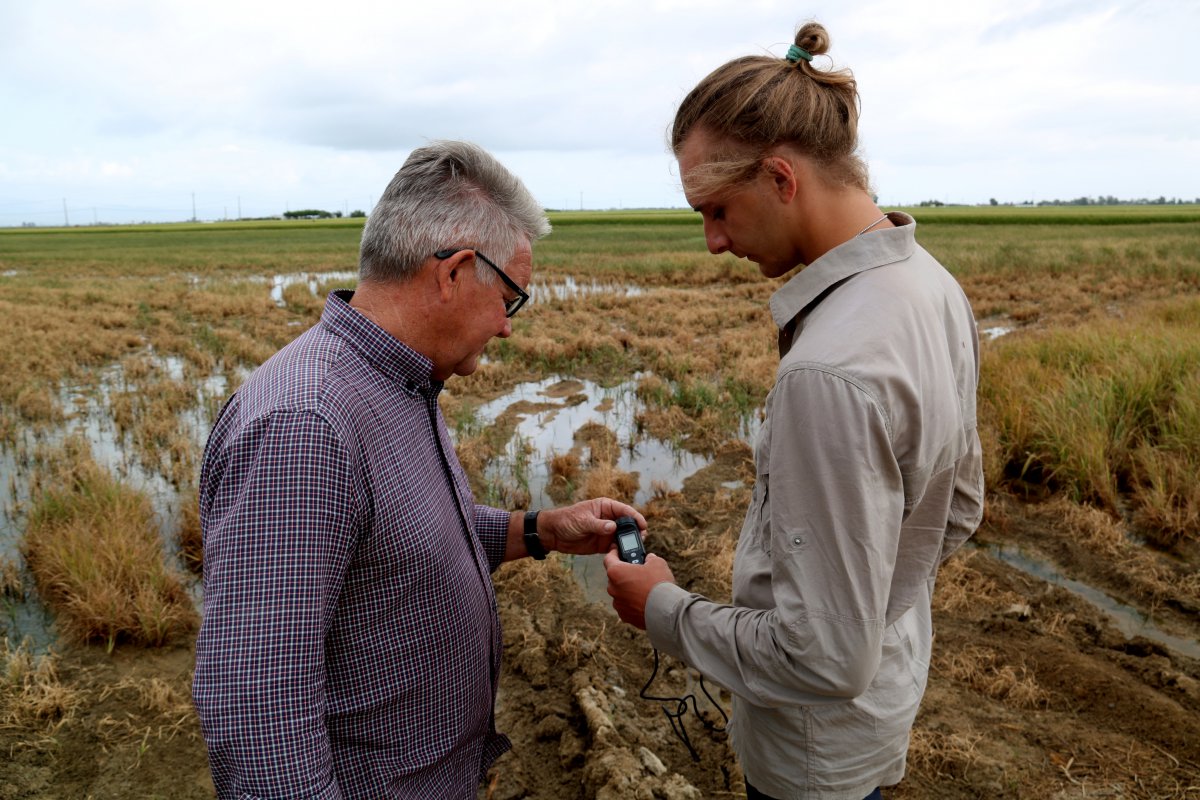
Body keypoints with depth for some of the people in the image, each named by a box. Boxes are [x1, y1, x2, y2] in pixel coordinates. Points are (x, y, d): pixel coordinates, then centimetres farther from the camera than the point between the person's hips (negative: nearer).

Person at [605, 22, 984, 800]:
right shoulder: (931, 282, -5)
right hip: (894, 673, 8)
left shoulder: (831, 373, -36)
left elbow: (823, 657, -30)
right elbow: (957, 507, 7)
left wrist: (663, 609, -16)